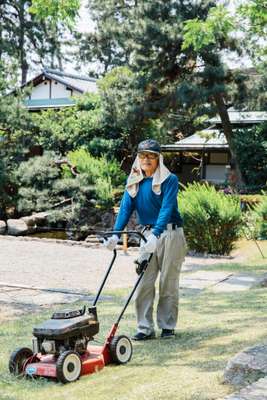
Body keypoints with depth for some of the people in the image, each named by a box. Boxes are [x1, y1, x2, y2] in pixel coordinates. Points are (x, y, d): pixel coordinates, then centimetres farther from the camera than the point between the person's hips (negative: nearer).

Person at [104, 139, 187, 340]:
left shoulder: (169, 180, -10)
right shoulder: (134, 181, 5)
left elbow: (166, 209, -22)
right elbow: (126, 208, -3)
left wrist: (155, 235, -34)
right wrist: (116, 234, -17)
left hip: (170, 234, -4)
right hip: (148, 233, 5)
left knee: (168, 283, 3)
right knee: (143, 283, 1)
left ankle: (167, 326, 15)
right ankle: (145, 328, 7)